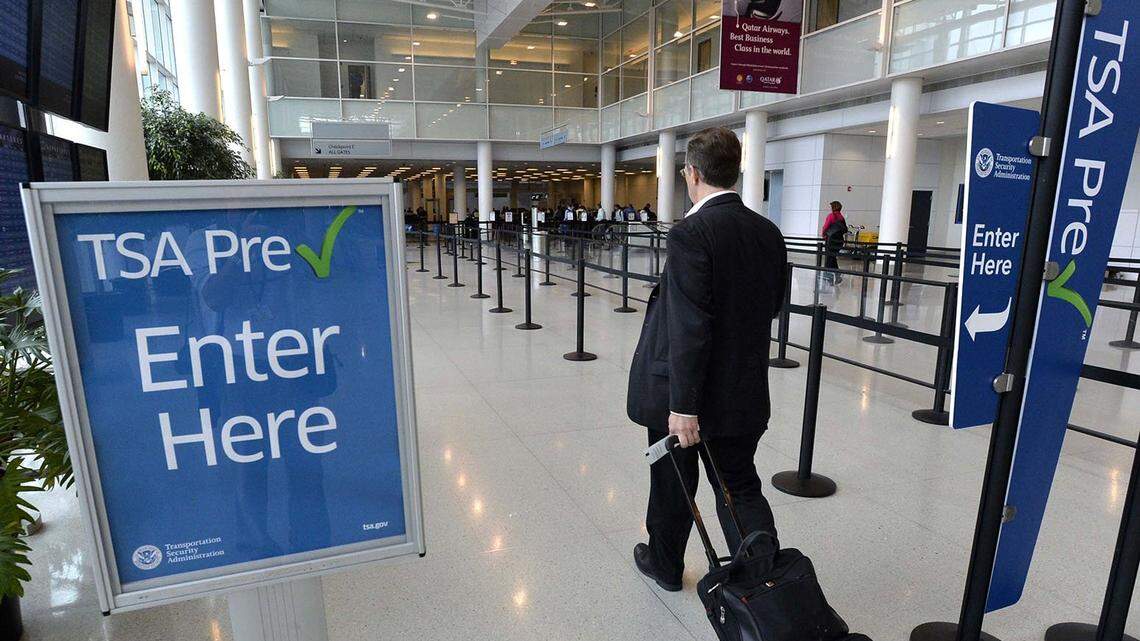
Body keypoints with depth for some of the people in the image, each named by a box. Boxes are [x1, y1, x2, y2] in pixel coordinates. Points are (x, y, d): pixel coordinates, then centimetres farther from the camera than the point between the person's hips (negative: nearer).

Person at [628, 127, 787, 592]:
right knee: (741, 487, 16)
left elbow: (689, 329, -24)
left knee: (673, 483, 16)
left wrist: (682, 404, -20)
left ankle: (665, 564, 38)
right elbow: (771, 307, 11)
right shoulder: (769, 233, 2)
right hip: (744, 392, 5)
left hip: (684, 393, -5)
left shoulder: (691, 234, -19)